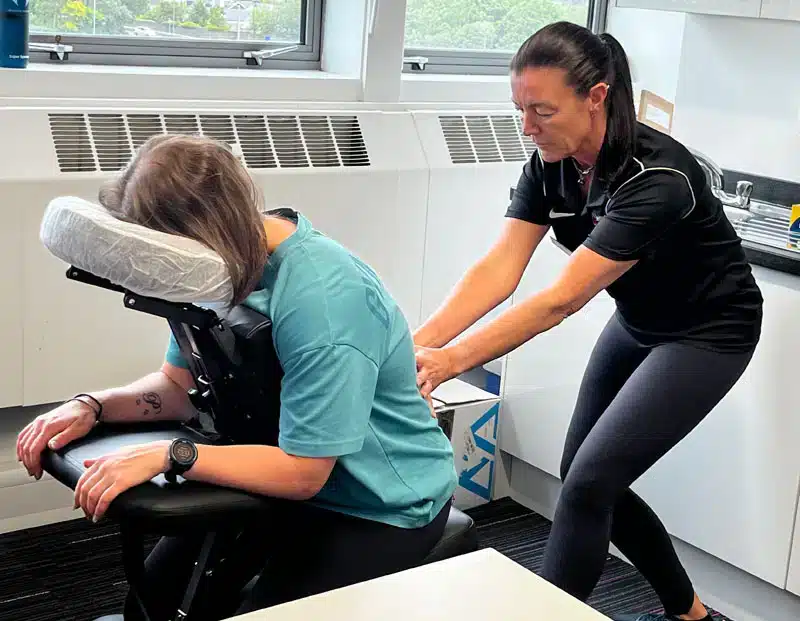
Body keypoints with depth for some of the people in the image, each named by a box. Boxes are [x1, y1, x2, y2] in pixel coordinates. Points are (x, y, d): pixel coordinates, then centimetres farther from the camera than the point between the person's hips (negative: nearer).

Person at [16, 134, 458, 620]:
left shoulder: (323, 298, -33)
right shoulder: (231, 266, -8)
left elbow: (302, 472, -28)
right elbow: (179, 386, 3)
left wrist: (165, 455, -31)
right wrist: (93, 408, -13)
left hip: (386, 507, -7)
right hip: (288, 466, 7)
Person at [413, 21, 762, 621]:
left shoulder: (658, 178, -35)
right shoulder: (550, 165, -13)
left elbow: (561, 300, -38)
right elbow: (500, 267, -21)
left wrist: (450, 360, -43)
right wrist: (422, 340, -34)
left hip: (707, 332, -8)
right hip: (639, 321, 8)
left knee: (590, 483, -14)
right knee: (586, 478, 10)